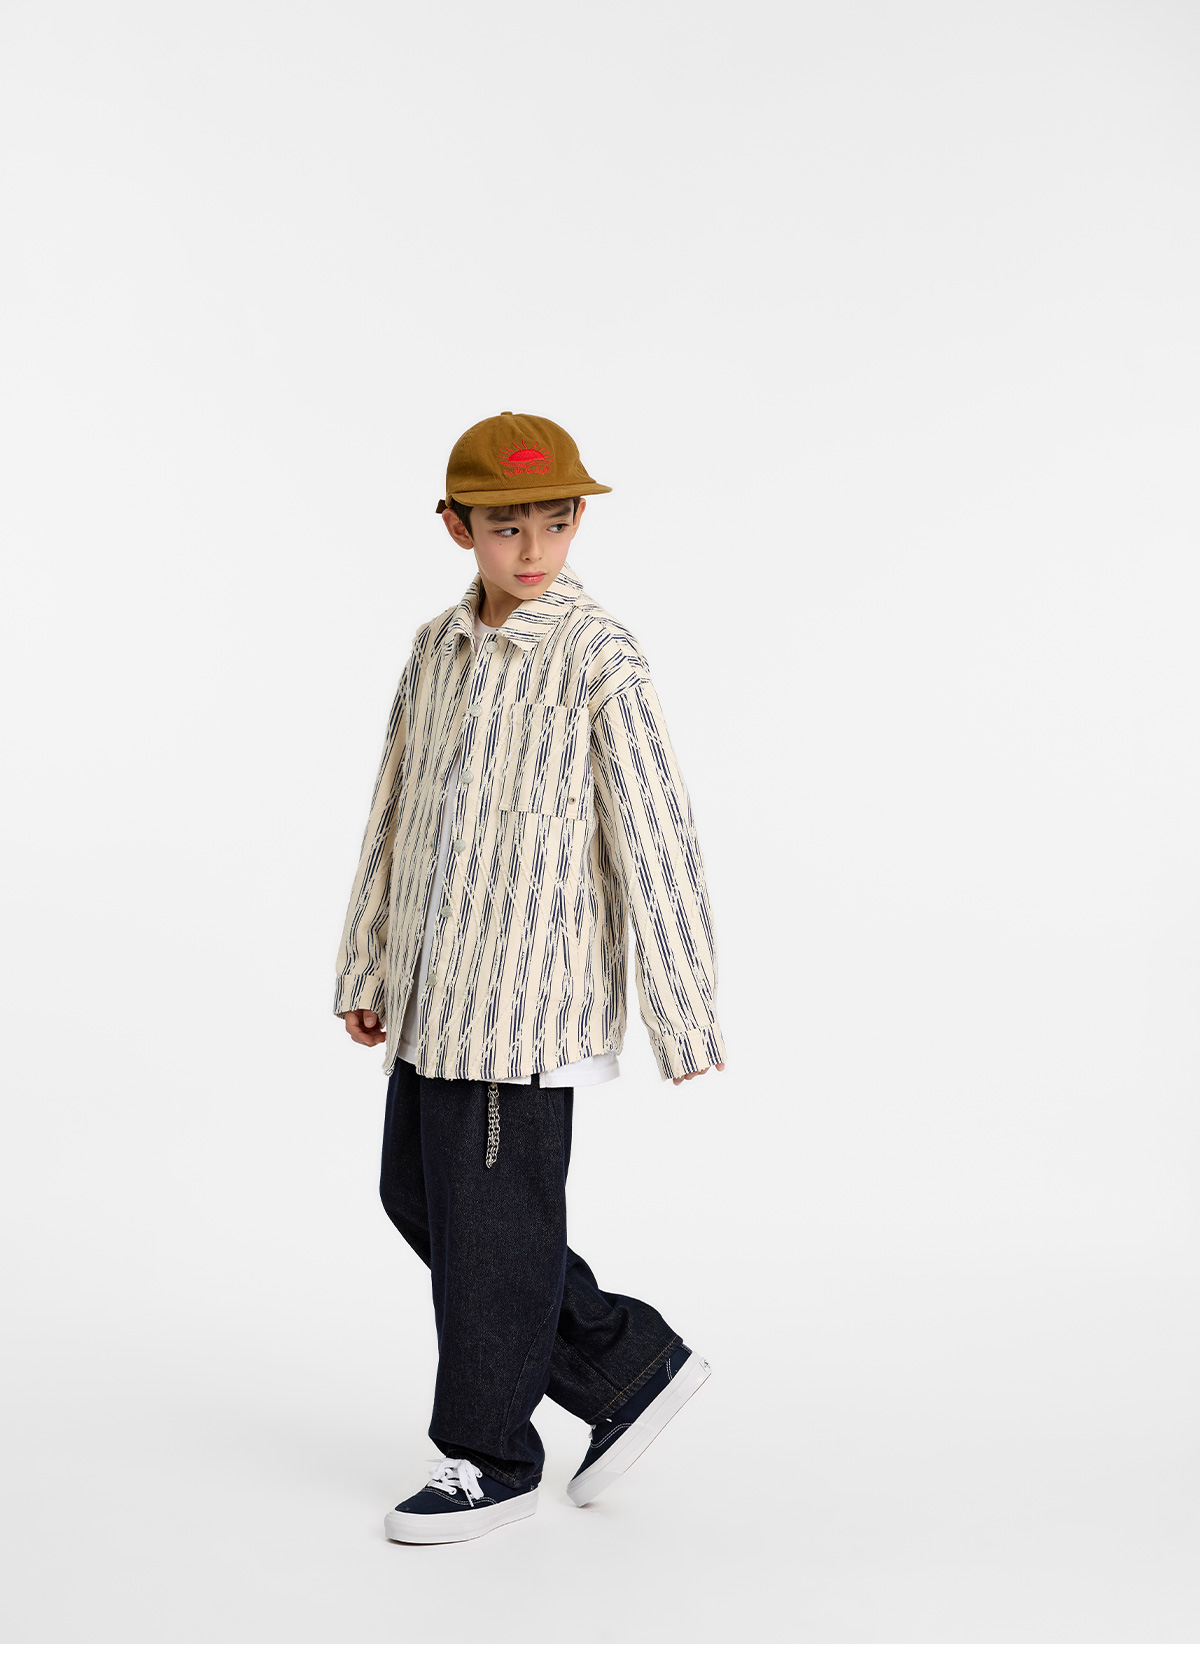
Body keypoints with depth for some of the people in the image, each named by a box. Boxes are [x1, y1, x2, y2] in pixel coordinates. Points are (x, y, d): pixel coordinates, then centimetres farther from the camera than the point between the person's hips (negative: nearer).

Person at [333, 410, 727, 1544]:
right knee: (417, 1195, 14)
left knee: (495, 1221, 1)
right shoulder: (438, 649, 10)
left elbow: (655, 841, -13)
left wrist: (685, 1026, -14)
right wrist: (366, 971, 18)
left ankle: (487, 1458, 20)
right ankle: (631, 1363, 24)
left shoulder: (599, 661, -11)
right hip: (438, 993, 8)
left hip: (530, 995, -8)